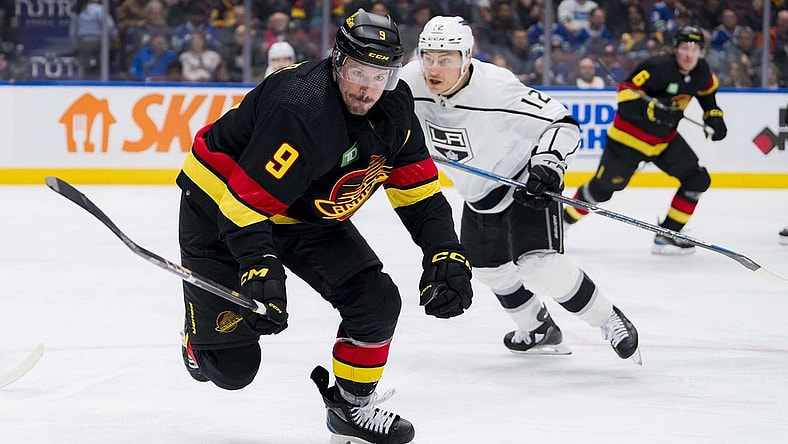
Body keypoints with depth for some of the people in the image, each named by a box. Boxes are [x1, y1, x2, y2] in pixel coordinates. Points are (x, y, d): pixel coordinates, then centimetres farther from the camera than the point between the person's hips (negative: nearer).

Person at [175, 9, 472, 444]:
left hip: (306, 213, 7)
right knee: (231, 366, -7)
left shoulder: (394, 108, -10)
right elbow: (245, 201, -36)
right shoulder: (301, 109, -35)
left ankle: (351, 407, 11)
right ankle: (201, 333, 30)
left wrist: (447, 256, -17)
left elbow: (421, 194, -4)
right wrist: (258, 268, -45)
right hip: (220, 202, -7)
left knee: (376, 300, -9)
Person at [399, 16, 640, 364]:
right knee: (488, 267, 20)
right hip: (478, 194, 7)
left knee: (538, 264, -23)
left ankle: (609, 322, -4)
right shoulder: (410, 84, -20)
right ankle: (540, 331, 44)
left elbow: (561, 122, -28)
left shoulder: (498, 88, -34)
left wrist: (548, 162, -41)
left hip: (527, 182, -7)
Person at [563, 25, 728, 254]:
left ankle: (666, 235, 3)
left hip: (665, 138, 7)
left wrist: (713, 115, 12)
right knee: (603, 187, 1)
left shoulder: (701, 71, -5)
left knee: (697, 180, -4)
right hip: (629, 135, -7)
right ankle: (564, 218, 26)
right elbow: (625, 92, -29)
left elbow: (707, 88, 20)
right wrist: (652, 108, -41)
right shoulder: (657, 66, -27)